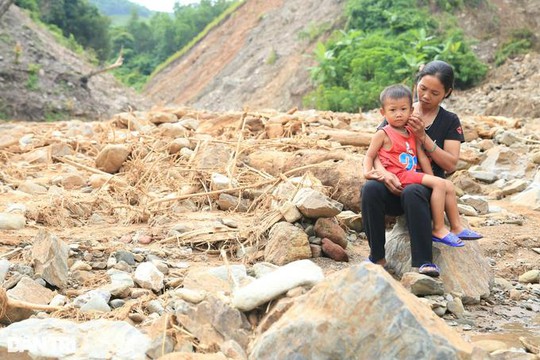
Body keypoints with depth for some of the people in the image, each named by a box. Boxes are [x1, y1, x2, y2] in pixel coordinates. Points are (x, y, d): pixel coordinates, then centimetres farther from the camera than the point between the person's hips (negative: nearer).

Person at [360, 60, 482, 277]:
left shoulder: (449, 121, 7)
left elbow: (450, 164, -5)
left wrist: (423, 136, -14)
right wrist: (383, 172, -20)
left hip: (427, 186, -2)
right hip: (394, 185, 2)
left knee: (412, 192, -39)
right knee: (370, 188, -33)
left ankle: (424, 262, -37)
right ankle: (377, 257, -22)